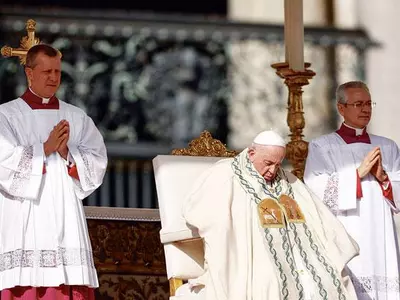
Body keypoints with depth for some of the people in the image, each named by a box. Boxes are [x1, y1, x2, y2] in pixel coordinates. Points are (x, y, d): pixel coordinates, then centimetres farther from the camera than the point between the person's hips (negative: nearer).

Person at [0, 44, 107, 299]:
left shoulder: (77, 118, 15)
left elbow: (98, 163, 7)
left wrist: (67, 153, -9)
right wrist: (46, 148, -10)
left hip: (65, 220, 3)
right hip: (24, 223, -3)